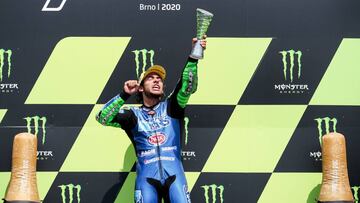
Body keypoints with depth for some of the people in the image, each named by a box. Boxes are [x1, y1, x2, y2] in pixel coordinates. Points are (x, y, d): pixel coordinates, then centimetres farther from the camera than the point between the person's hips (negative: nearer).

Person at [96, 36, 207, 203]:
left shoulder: (171, 107, 13)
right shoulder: (133, 114, 12)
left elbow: (188, 86, -3)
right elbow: (102, 117, 1)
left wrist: (193, 56, -18)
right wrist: (124, 95, -6)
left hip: (174, 175, 1)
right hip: (146, 178, 0)